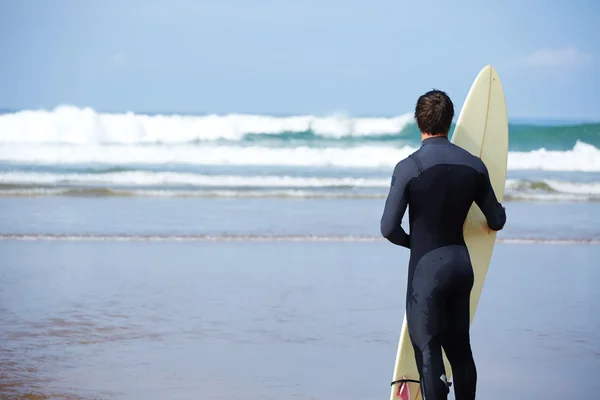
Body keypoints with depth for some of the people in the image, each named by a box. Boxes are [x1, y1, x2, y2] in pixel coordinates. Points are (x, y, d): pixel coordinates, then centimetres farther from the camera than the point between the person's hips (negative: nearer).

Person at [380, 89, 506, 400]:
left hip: (427, 267, -5)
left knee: (427, 348, -2)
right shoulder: (474, 165, 0)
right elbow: (496, 221, 9)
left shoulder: (409, 168, -14)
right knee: (460, 347, 15)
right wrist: (500, 213, 33)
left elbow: (389, 228, -13)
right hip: (462, 262, 5)